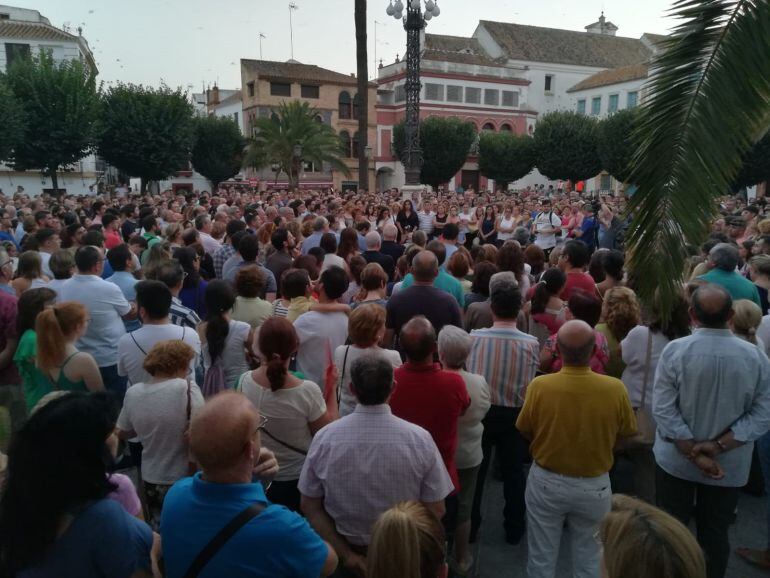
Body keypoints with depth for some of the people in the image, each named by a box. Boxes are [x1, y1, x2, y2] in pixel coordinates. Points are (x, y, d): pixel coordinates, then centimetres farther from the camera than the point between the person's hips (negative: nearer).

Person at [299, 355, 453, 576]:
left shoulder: (324, 438, -19)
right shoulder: (420, 439, -22)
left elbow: (309, 506, -11)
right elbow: (436, 510, -14)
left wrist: (345, 554, -7)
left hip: (344, 545, 1)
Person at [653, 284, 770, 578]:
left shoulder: (675, 350, -18)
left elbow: (663, 410, -18)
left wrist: (693, 453, -13)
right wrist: (719, 446, -12)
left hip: (677, 460, -1)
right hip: (730, 465, 2)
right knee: (715, 533, 18)